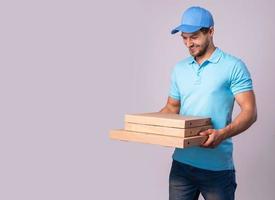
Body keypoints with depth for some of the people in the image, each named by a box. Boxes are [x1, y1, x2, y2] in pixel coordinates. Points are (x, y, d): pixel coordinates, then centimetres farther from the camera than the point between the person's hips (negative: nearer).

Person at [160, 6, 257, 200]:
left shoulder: (233, 66, -6)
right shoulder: (179, 69, 10)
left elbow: (250, 111, -11)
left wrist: (223, 134, -27)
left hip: (217, 167, -4)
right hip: (181, 162, 5)